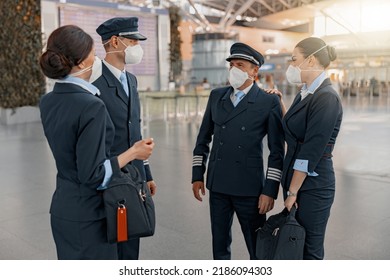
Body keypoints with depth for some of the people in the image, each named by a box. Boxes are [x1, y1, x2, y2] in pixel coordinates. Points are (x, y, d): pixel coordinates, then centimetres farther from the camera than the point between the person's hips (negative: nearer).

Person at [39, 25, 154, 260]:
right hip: (88, 214, -8)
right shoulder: (91, 106, -22)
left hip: (62, 209, 8)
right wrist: (133, 153, -12)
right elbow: (93, 175, -22)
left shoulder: (48, 102, 2)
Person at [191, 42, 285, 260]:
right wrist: (197, 175, 9)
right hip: (217, 185, 4)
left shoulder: (269, 103, -7)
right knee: (220, 245, 15)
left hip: (249, 188, -4)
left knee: (258, 247, 7)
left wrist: (270, 191, -10)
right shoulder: (217, 96, 6)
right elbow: (203, 138, 12)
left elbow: (277, 152, -6)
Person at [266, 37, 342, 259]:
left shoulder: (327, 98, -18)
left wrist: (293, 192, -17)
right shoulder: (305, 94, 10)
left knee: (309, 251, 5)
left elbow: (312, 151, -20)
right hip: (294, 180, 9)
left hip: (312, 185, -9)